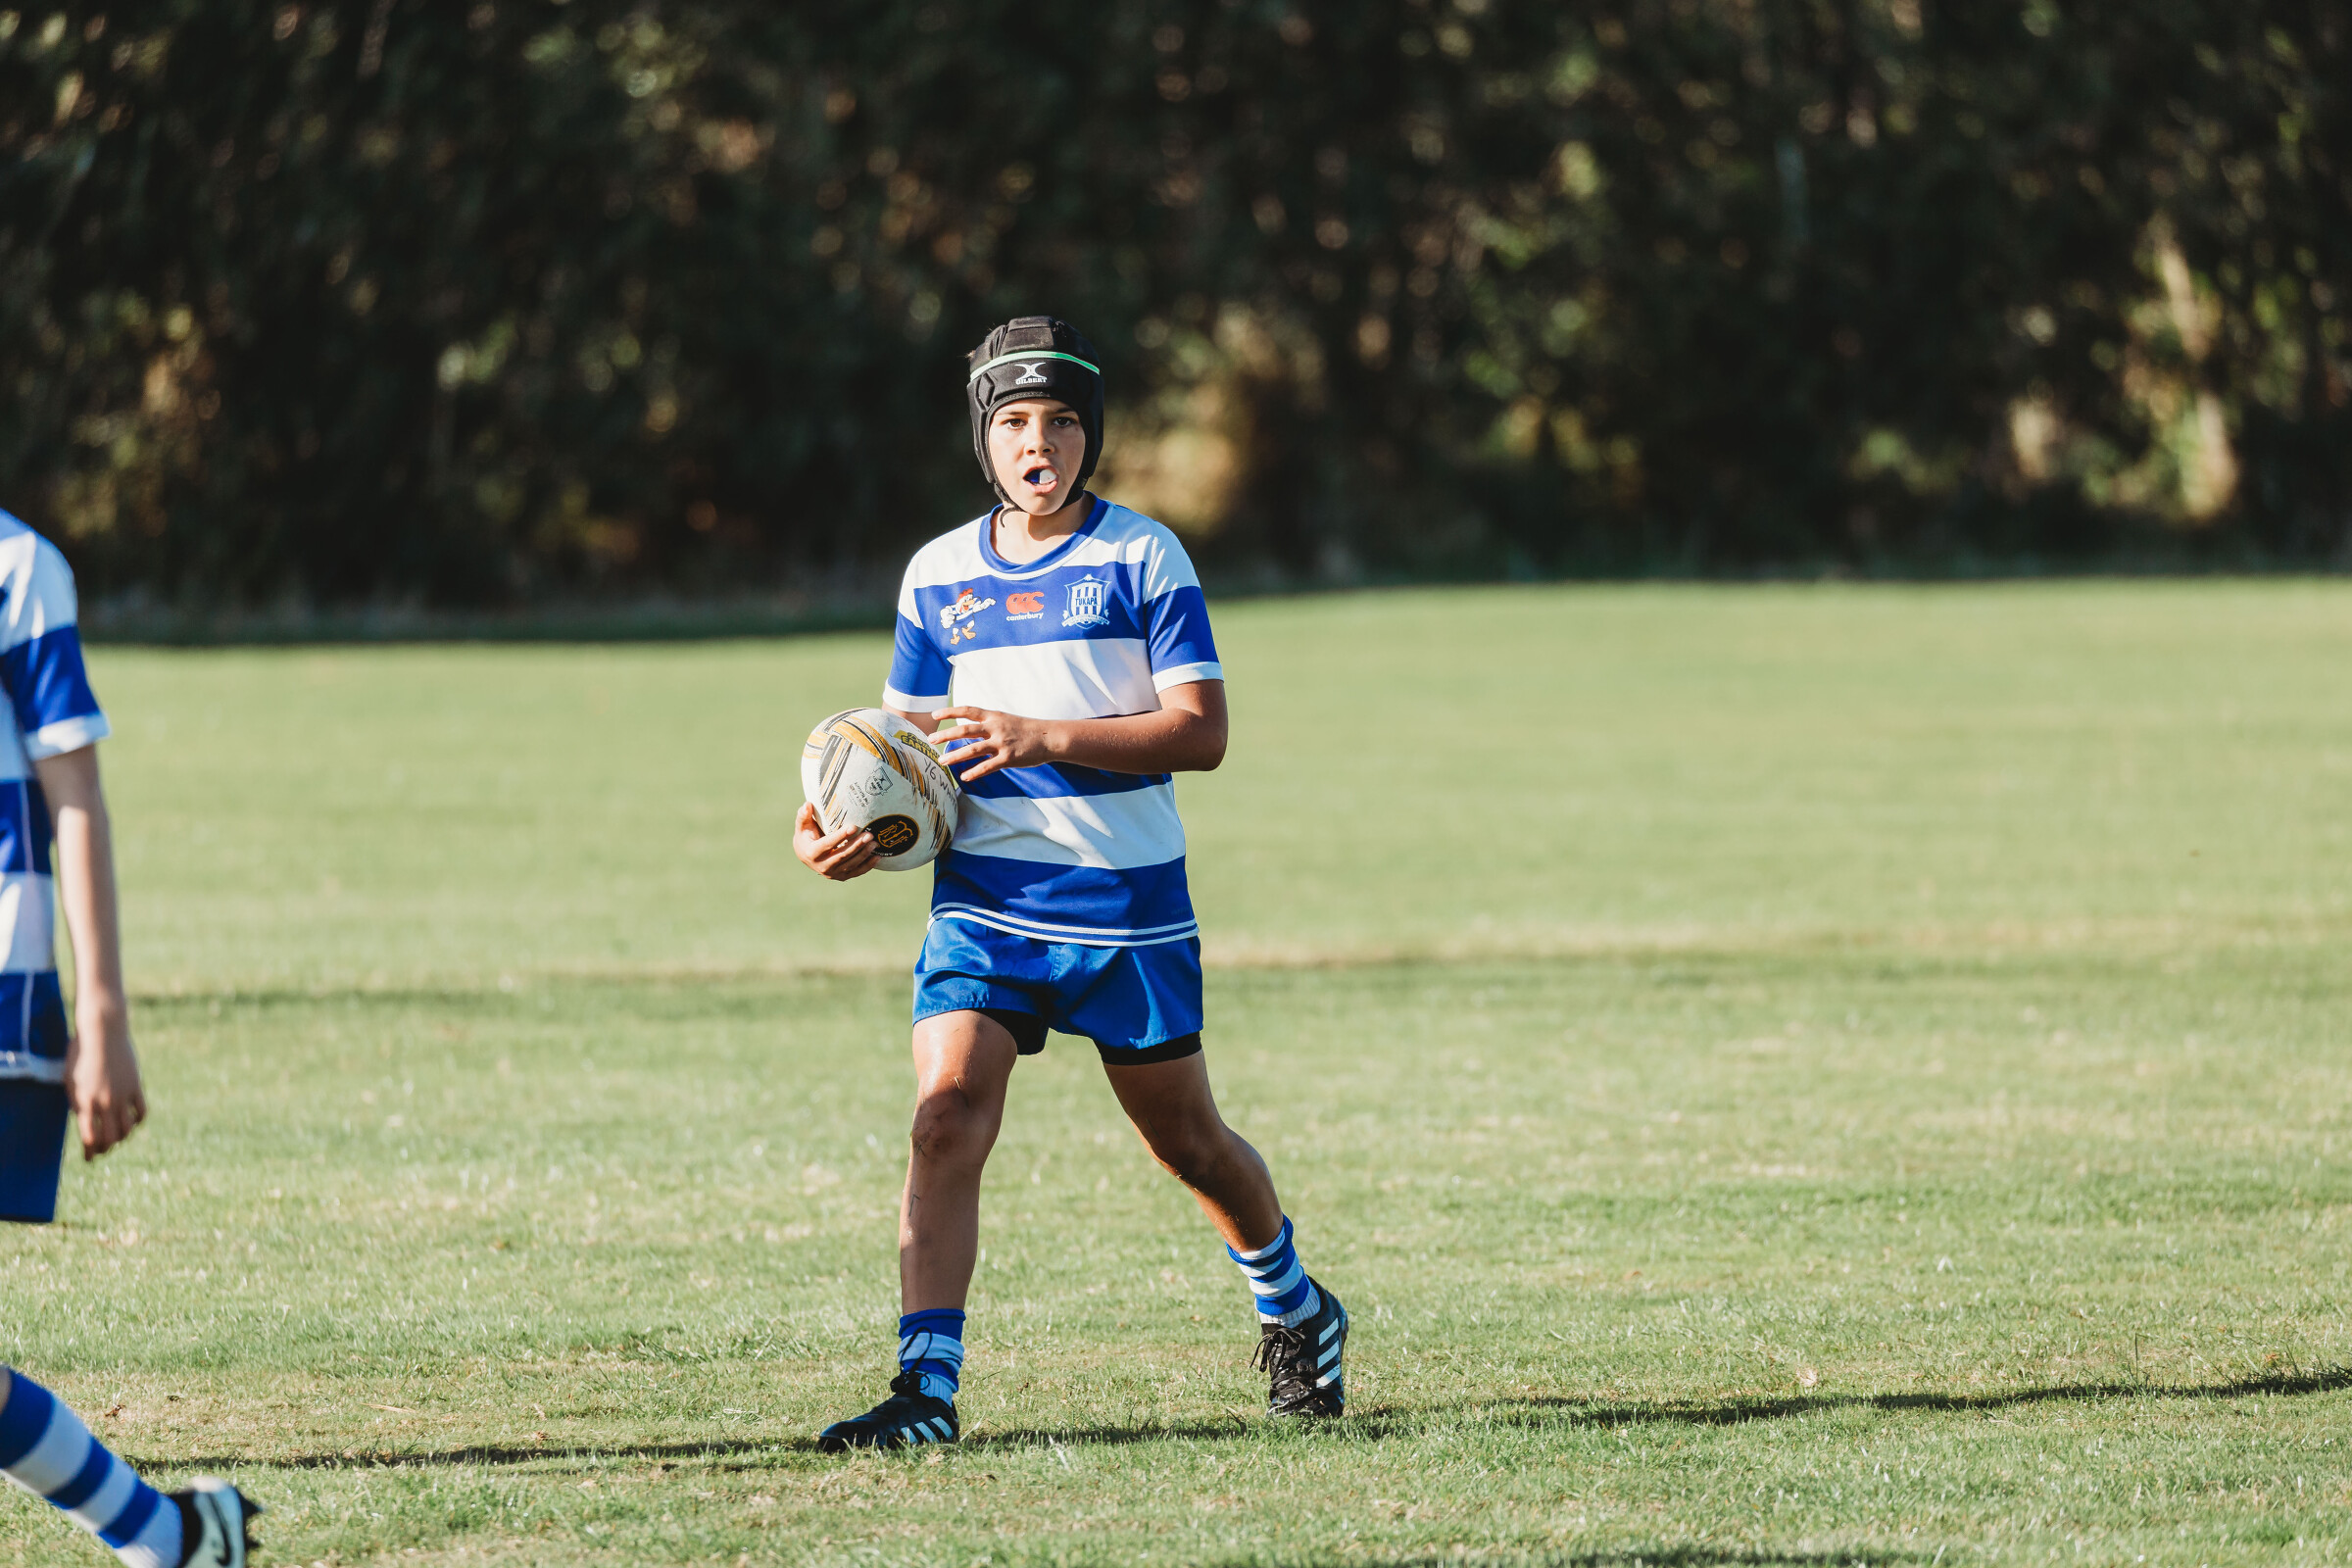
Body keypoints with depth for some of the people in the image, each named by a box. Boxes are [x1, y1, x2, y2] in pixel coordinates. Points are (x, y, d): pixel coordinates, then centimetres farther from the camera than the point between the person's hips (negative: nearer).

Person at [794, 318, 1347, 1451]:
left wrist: (1042, 737, -23)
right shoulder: (937, 575, 8)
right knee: (945, 1114, -17)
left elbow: (1201, 730, -12)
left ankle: (1294, 1314, 39)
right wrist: (849, 835, -6)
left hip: (1129, 898, -2)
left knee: (1185, 1140, 11)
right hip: (983, 895, 2)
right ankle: (926, 1388, -19)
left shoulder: (1142, 558, -4)